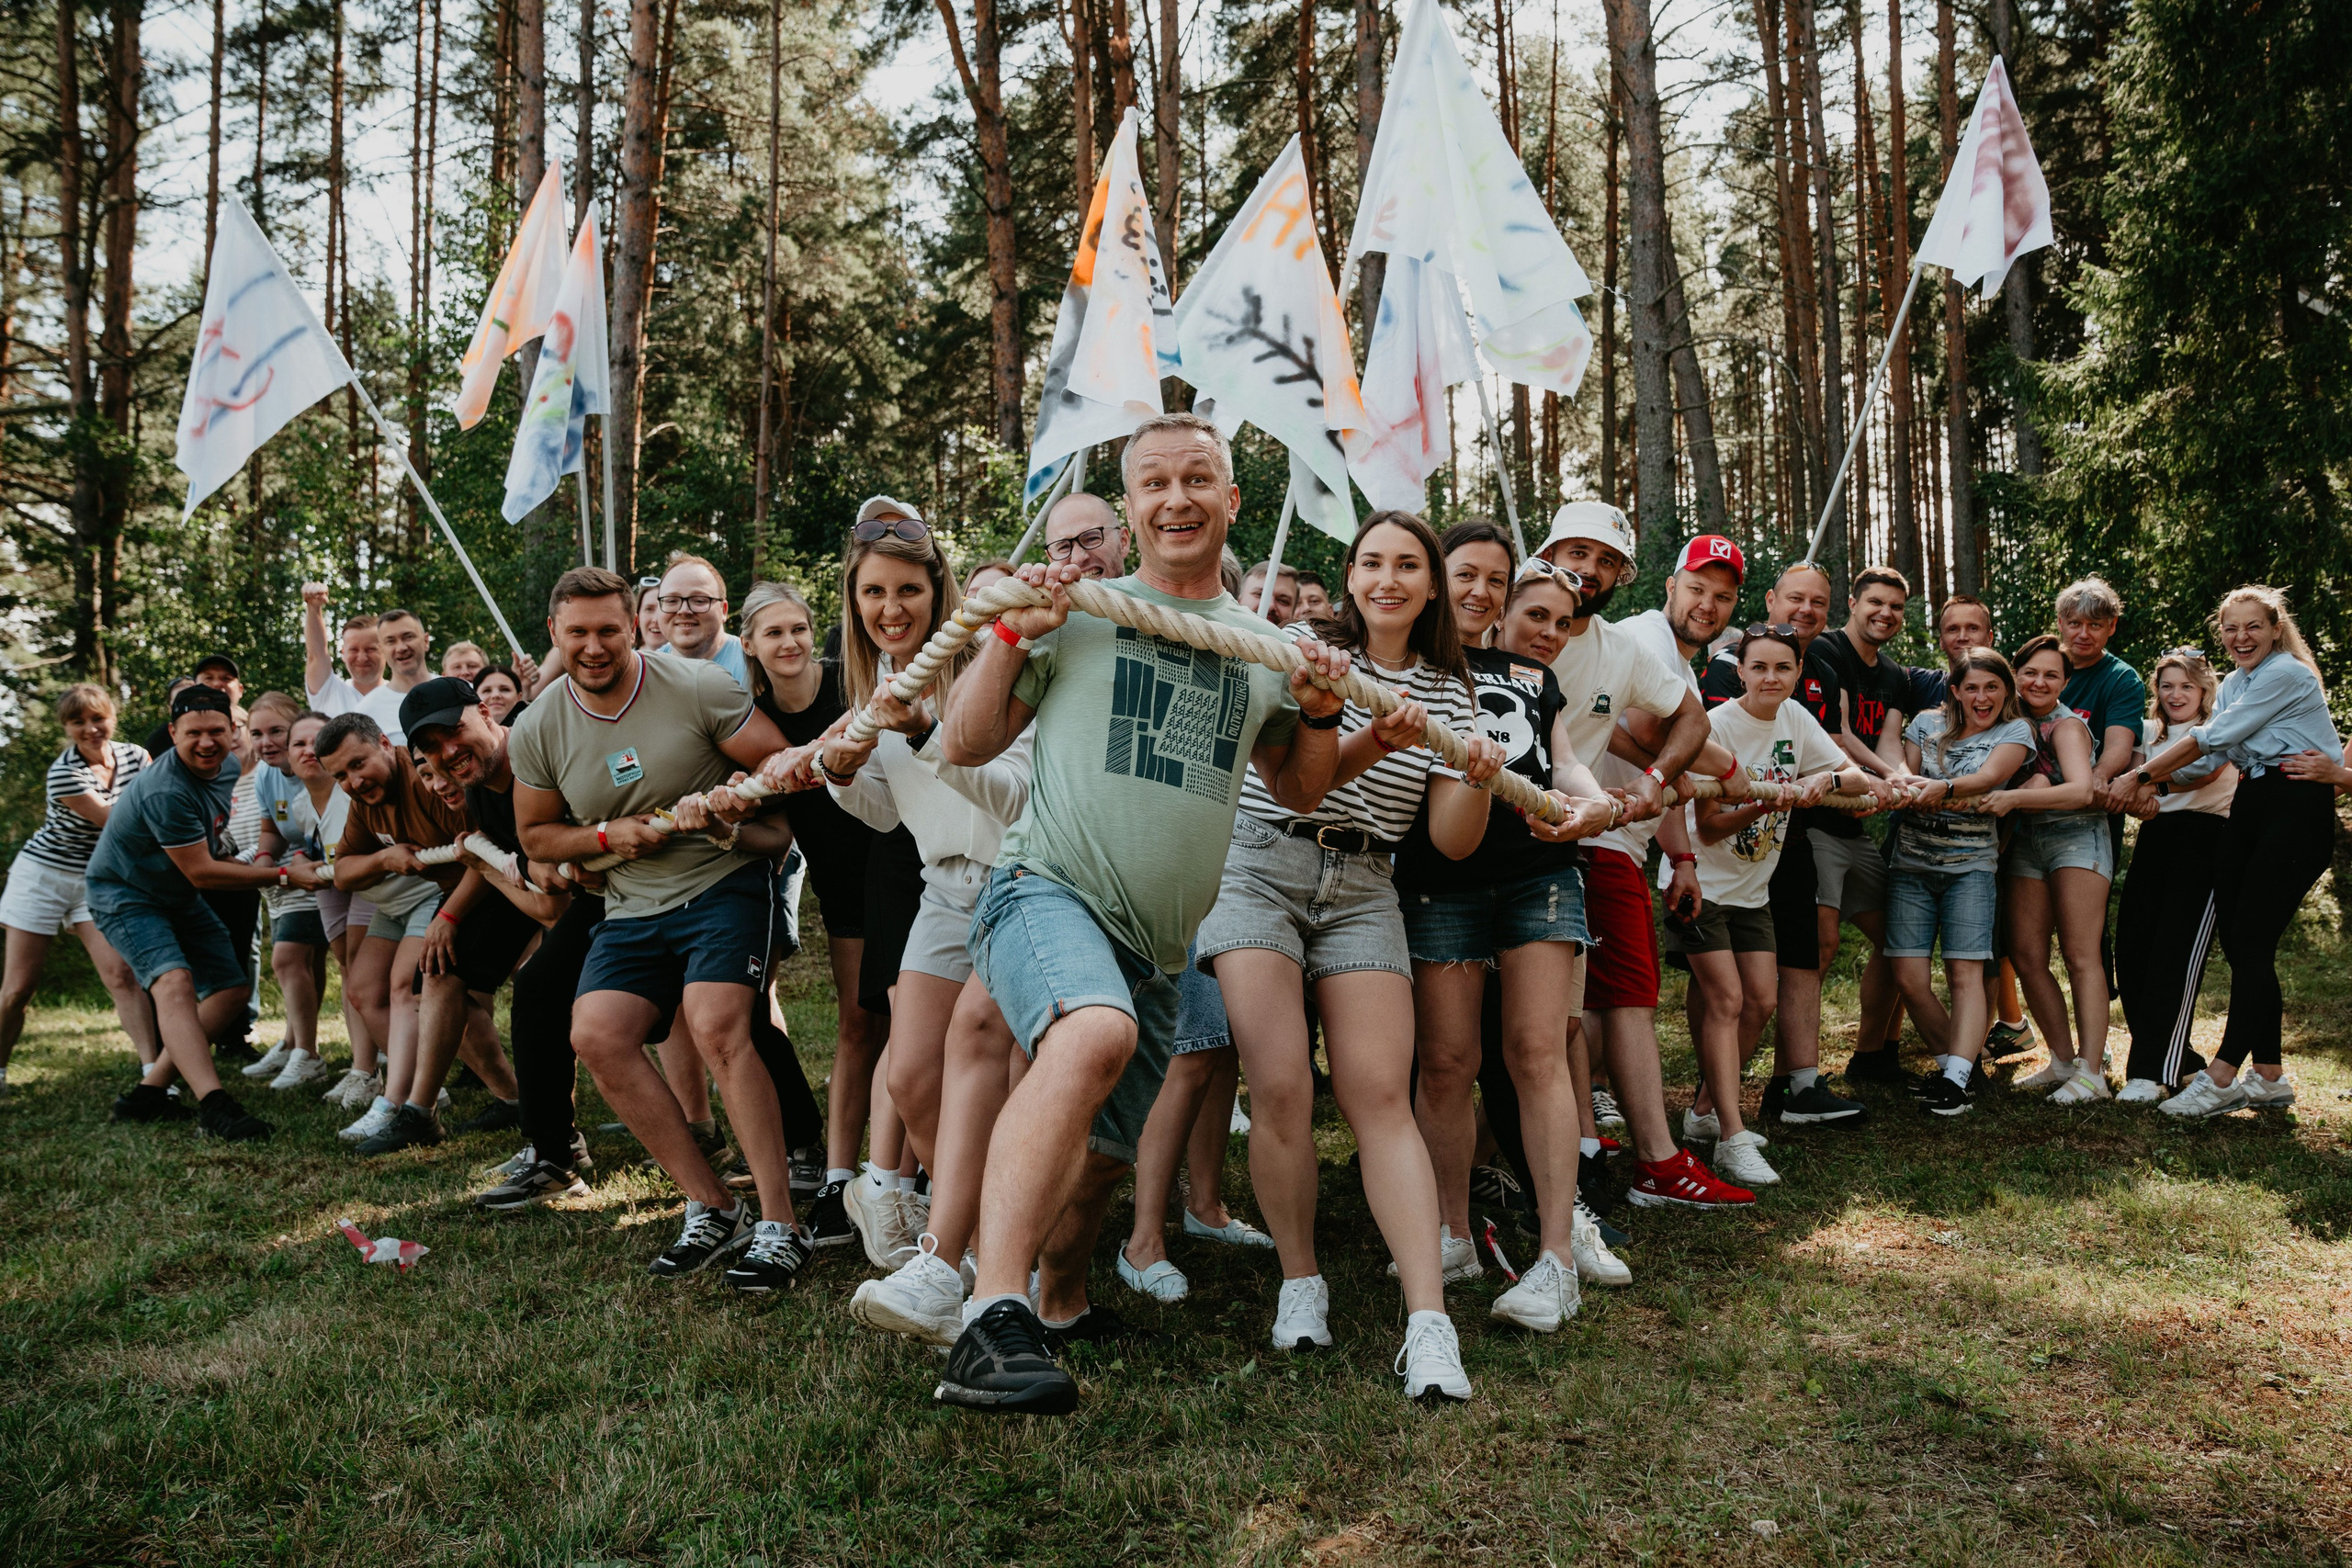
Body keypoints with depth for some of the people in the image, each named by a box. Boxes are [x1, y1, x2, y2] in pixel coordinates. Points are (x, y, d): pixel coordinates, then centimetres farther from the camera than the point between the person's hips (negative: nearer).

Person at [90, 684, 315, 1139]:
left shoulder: (228, 765, -4)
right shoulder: (166, 791, -32)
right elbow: (201, 873, -26)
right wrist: (282, 876, -25)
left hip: (180, 897, 9)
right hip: (125, 894, -9)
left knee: (230, 991, 6)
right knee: (174, 983, -30)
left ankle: (148, 1093, 9)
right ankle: (213, 1104, -43)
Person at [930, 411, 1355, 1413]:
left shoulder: (1261, 646, 16)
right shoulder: (1078, 612, 4)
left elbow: (1300, 790, 25)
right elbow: (962, 747, 5)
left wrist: (1321, 710, 6)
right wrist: (1011, 632, -7)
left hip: (1155, 947, 5)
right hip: (1048, 890, -5)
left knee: (1097, 1158, 12)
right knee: (1096, 1034, -37)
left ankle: (1060, 1302, 43)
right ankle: (992, 1324, -40)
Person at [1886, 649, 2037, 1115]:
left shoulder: (2015, 731, 3)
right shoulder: (1926, 723, 11)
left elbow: (1989, 776, -14)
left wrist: (1945, 788, -35)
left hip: (1971, 865, -2)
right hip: (1911, 862, 2)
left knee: (1966, 973, -14)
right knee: (1909, 978, -6)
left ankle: (1956, 1077, -14)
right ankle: (1963, 1054, 14)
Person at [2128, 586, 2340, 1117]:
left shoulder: (2285, 674, -9)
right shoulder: (2233, 684, 18)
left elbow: (2212, 737, -10)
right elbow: (2209, 750, 14)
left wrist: (2142, 773, -5)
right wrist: (2152, 782, 0)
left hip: (2297, 809, -8)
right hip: (2251, 808, 8)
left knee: (2251, 942, -11)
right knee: (2237, 939, 3)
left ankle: (2222, 1077, -9)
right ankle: (2268, 1078, 10)